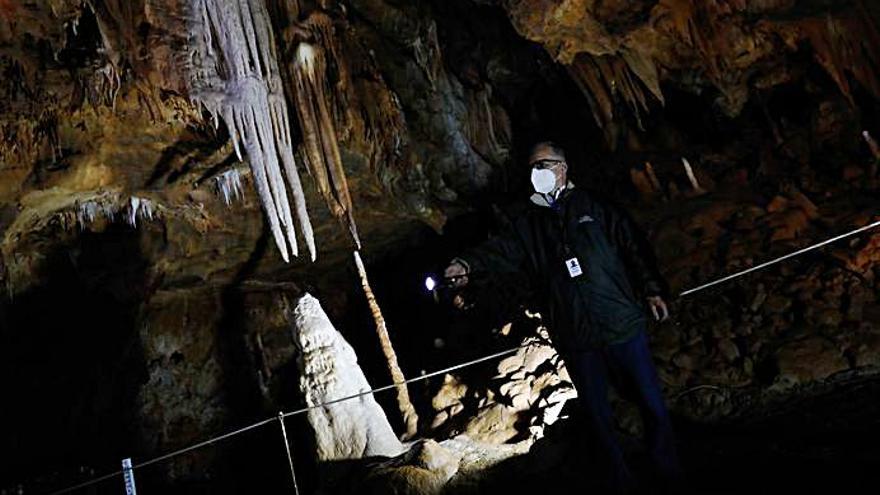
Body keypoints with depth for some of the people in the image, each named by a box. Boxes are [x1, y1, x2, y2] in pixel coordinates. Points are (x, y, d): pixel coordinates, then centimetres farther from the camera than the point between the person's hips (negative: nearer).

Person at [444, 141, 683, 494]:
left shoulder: (593, 207, 6)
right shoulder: (528, 224, 9)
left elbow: (632, 244, 5)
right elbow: (503, 249, -7)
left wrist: (652, 289, -3)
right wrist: (469, 263, -26)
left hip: (623, 324, -1)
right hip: (576, 340, 2)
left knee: (652, 403, 7)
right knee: (598, 415, 12)